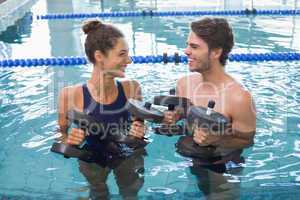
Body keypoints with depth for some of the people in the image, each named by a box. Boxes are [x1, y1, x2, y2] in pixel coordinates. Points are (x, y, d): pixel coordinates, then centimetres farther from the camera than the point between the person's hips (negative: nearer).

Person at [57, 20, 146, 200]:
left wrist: (140, 134, -20)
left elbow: (139, 125, 1)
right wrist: (70, 141, -27)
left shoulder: (132, 88, -17)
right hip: (93, 159, -1)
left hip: (128, 156, 2)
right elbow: (63, 136, -7)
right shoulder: (71, 96, -23)